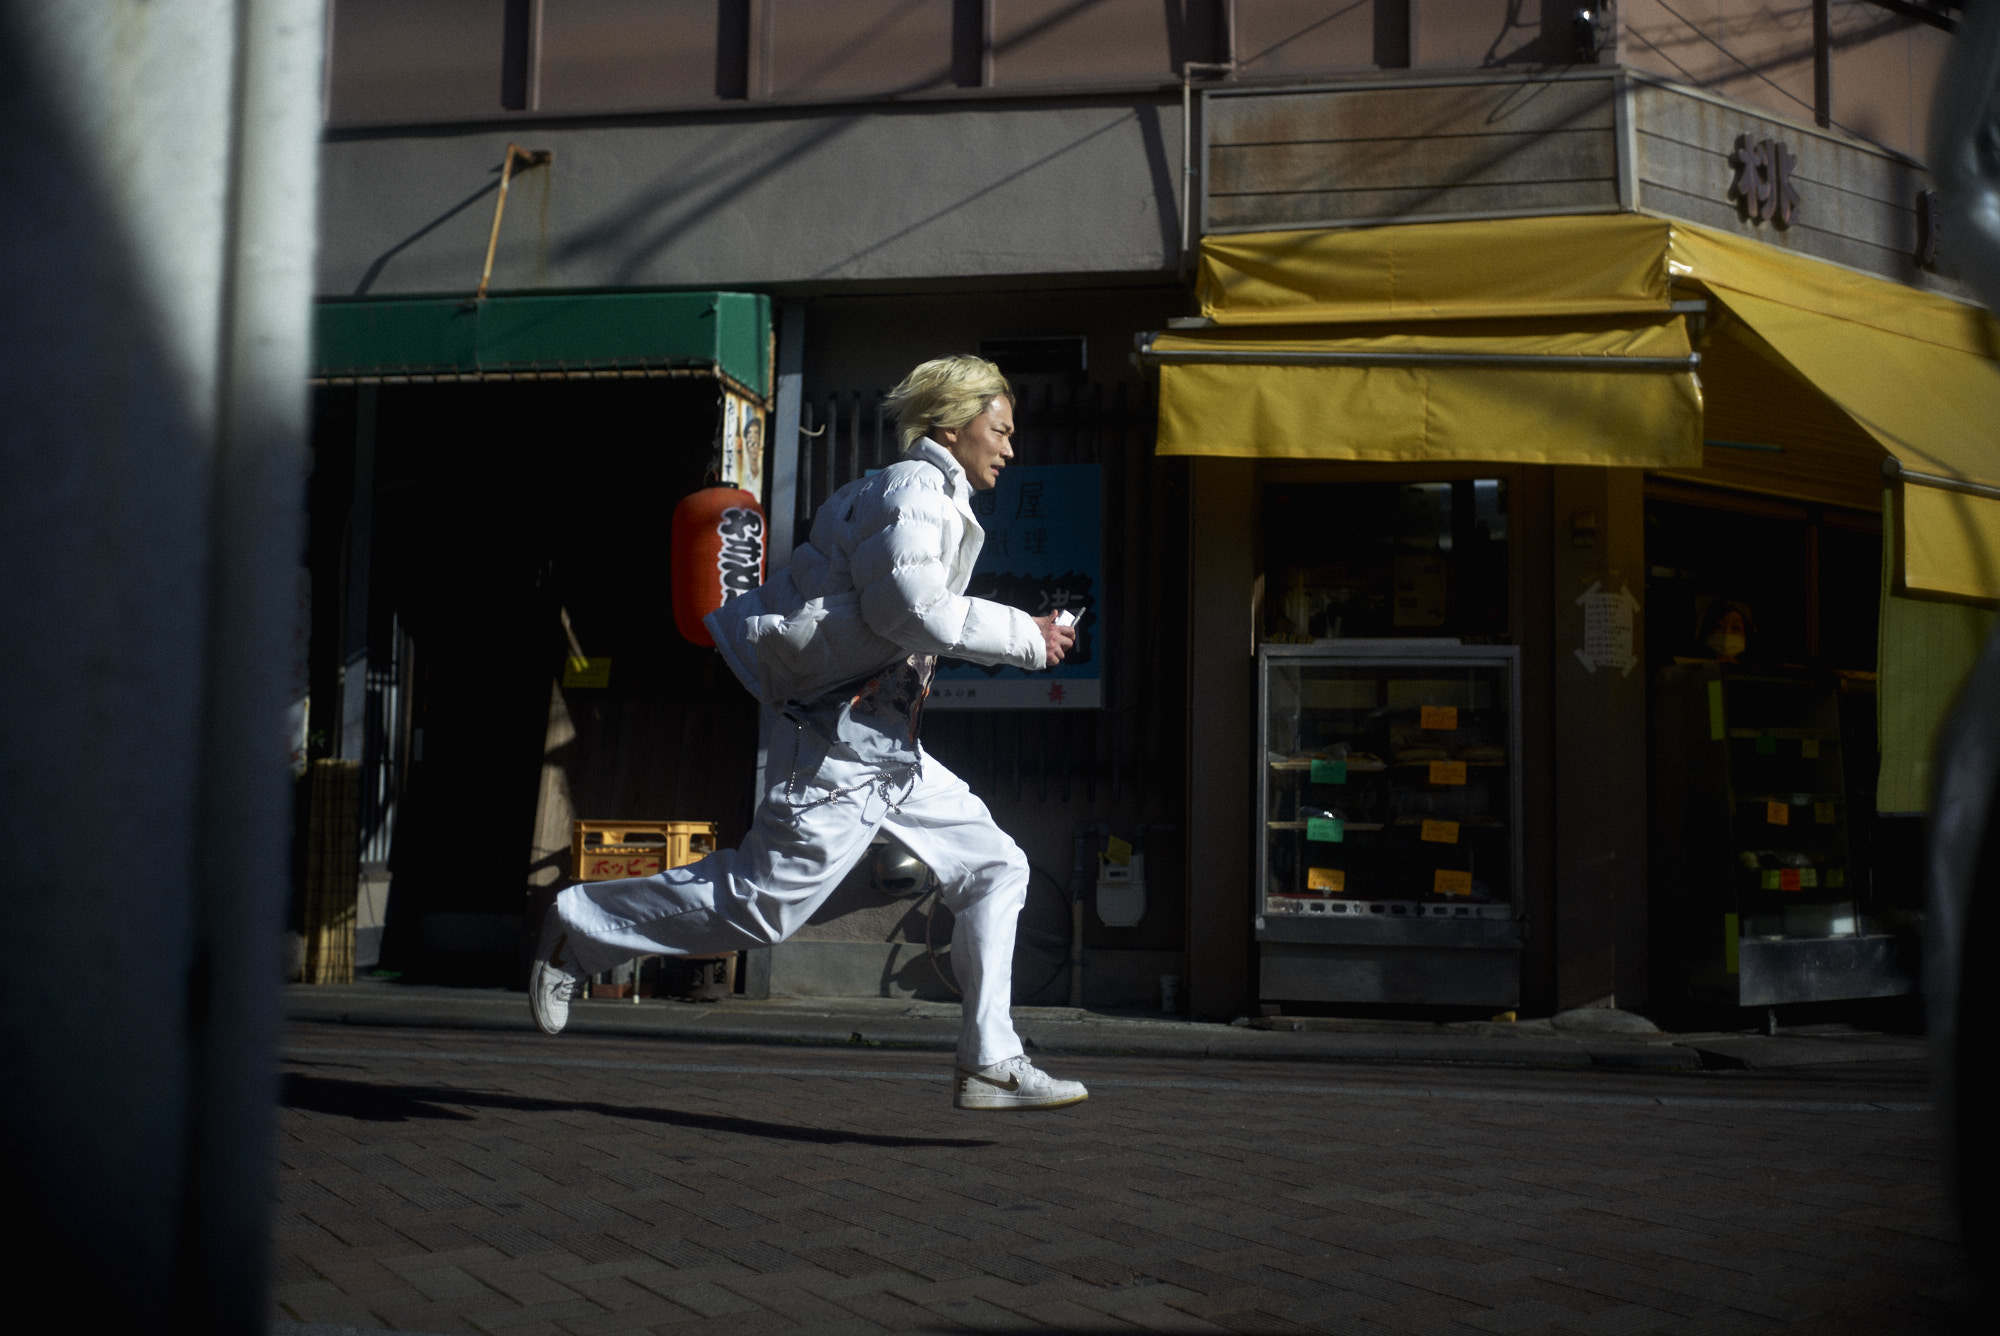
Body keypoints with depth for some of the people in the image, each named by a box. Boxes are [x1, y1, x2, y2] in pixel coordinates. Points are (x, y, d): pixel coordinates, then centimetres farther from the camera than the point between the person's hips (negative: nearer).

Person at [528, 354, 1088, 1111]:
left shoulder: (936, 499, 22)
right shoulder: (912, 488, -10)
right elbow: (916, 609, -22)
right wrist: (1029, 638, -14)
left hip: (883, 744, 11)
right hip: (841, 739, -11)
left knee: (993, 868, 6)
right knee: (761, 904, -8)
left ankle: (990, 1065, 5)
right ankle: (579, 929, 9)